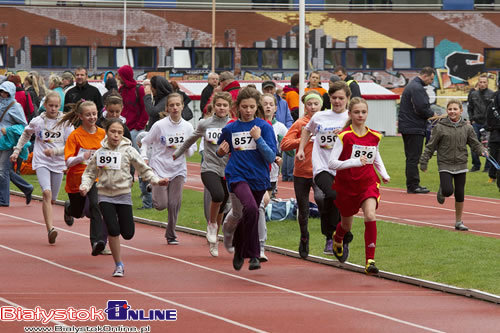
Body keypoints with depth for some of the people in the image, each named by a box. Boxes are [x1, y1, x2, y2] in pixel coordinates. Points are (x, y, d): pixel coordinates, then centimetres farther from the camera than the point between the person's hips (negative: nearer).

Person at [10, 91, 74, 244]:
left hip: (58, 164, 2)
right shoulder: (37, 122, -1)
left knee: (51, 199, 8)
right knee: (47, 192, -23)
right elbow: (26, 134, 20)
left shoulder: (65, 122, -2)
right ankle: (50, 229, -30)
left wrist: (55, 151, -18)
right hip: (41, 162, -2)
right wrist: (17, 150, 17)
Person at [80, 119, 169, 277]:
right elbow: (90, 173, 10)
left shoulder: (128, 151, -3)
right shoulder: (100, 152, 2)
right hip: (105, 195, 0)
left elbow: (144, 169, 1)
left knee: (128, 233, -2)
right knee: (113, 231, -14)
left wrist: (157, 181, -14)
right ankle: (118, 265, 2)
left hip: (123, 194, 0)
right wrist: (85, 186, -9)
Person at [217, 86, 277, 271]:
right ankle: (253, 254, -20)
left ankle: (239, 251, 42)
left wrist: (258, 138, -18)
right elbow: (220, 151, 21)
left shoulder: (264, 127, -1)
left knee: (247, 217, 13)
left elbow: (271, 157, -8)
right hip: (237, 175, -1)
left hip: (258, 179, 2)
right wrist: (221, 151, -2)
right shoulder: (230, 129, 4)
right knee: (251, 208, -28)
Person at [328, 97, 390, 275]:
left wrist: (384, 173, 9)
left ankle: (370, 261, -23)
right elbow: (331, 163, -19)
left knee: (370, 215, -24)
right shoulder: (344, 136, -14)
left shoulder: (374, 136, 1)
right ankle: (337, 239, 56)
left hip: (368, 183, 2)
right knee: (347, 225, 16)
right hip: (346, 185, -2)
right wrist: (354, 162, -32)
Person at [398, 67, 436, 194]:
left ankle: (413, 184, 18)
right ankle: (413, 186, -7)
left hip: (406, 126, 11)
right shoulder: (417, 88, -16)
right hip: (414, 128, -11)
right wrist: (432, 115, -7)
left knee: (411, 157, 14)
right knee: (413, 158, -8)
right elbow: (421, 108, -22)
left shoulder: (411, 86, 19)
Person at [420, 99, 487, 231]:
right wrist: (424, 162, 1)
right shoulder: (440, 127, -6)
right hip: (445, 165, -3)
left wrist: (482, 151, -13)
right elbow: (431, 146, 0)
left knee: (460, 194, 4)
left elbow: (475, 144, 8)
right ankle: (441, 191, 22)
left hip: (461, 166, 3)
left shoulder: (467, 128, 2)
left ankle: (458, 222, 17)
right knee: (448, 191, -16)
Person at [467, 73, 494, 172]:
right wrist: (471, 119, 8)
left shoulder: (492, 94, -3)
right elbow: (470, 108, 19)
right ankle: (476, 165, 13)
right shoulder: (473, 94, 10)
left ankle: (488, 166, 7)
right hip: (476, 123, 4)